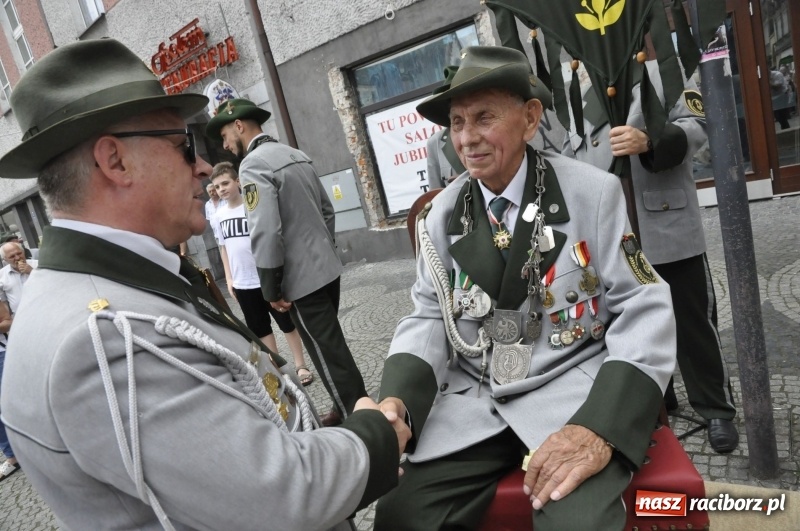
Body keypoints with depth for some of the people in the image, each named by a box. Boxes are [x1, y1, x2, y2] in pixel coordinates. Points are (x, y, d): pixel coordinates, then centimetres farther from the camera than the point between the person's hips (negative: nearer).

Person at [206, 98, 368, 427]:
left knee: (328, 353, 2)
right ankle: (346, 410, 31)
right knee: (332, 346, 18)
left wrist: (271, 290, -14)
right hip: (327, 267, 9)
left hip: (301, 279, -9)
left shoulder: (253, 164, -15)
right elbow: (327, 209, 18)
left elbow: (266, 234, -23)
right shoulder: (297, 155, 11)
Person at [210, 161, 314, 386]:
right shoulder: (218, 217, 3)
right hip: (242, 283, 4)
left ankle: (300, 366, 22)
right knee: (260, 328, 13)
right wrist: (228, 278, 9)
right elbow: (223, 247, 12)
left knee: (287, 323, 8)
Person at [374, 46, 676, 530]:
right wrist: (397, 400, -14)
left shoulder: (594, 192, -7)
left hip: (574, 391, -2)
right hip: (472, 400, 3)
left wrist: (601, 425, -23)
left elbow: (643, 310, -8)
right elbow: (430, 316, 5)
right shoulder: (443, 213, 4)